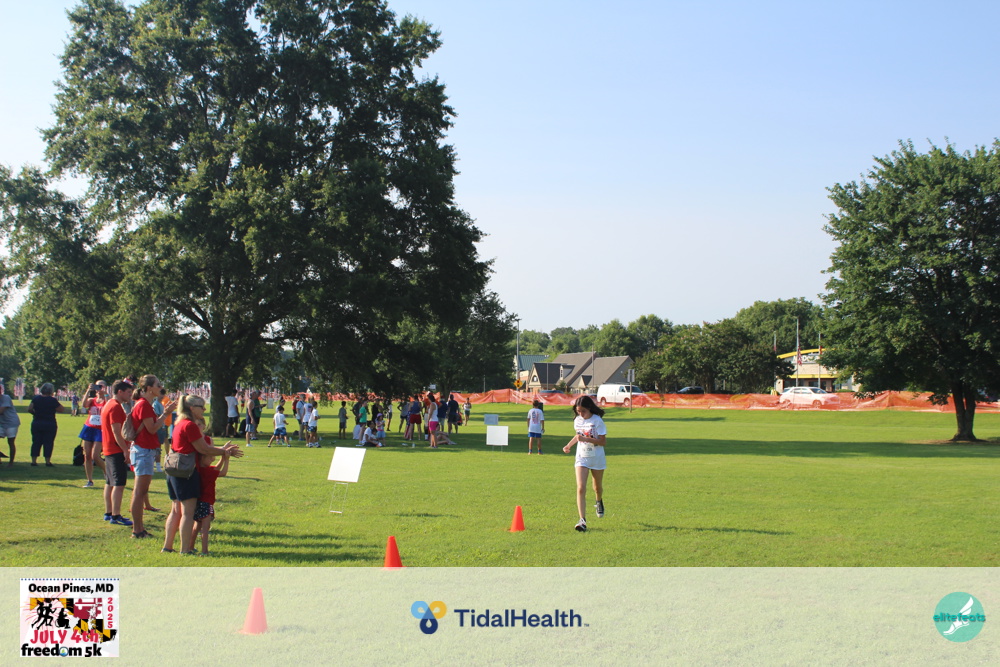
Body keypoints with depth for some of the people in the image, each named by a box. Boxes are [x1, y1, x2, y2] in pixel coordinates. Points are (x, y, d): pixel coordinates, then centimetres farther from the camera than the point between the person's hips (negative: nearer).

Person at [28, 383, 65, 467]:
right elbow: (62, 409, -5)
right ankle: (47, 461, 2)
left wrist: (36, 414, 15)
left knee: (36, 442, 9)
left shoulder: (36, 399, 1)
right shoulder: (53, 400, -9)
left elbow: (29, 409, -1)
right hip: (50, 424, -3)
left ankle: (33, 461, 8)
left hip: (36, 423, 3)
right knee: (48, 443, 3)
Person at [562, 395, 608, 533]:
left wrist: (586, 439, -31)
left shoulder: (597, 421, -16)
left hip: (597, 459, -2)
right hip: (581, 458, 3)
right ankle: (582, 520, -18)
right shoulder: (577, 421, 0)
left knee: (597, 487, 18)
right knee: (580, 488, -14)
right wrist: (569, 445, 9)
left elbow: (602, 441, -20)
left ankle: (599, 502, 54)